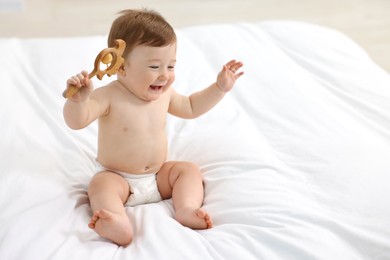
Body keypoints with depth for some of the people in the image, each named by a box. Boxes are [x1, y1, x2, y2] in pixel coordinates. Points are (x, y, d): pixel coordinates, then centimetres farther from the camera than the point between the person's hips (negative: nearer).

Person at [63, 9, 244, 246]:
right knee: (101, 184, -33)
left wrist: (220, 87, 12)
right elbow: (76, 121, -30)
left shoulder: (164, 94, 0)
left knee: (189, 169, -7)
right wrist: (78, 99, -51)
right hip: (117, 179, -6)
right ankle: (119, 224, -60)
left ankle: (186, 209, -29)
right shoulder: (109, 96, -19)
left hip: (158, 177, 6)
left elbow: (191, 107, 19)